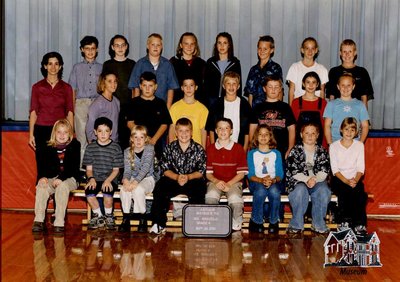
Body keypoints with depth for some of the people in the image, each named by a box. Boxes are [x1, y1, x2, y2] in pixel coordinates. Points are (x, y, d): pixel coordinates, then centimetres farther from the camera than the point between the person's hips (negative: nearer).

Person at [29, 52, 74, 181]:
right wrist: (31, 134, 0)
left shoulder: (66, 88, 7)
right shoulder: (37, 87, 6)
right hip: (41, 130, 0)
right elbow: (33, 112, 5)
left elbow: (70, 113, 6)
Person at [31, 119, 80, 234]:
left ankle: (59, 223, -35)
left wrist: (61, 178, -21)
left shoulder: (75, 145, 0)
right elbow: (42, 165, 5)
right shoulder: (49, 148, 10)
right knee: (41, 187, -27)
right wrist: (42, 177, -18)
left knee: (62, 187, -36)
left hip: (69, 178, -3)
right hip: (51, 178, 3)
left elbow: (74, 167, -7)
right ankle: (38, 221, -28)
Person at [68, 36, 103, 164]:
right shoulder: (77, 67, 11)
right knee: (82, 137, -3)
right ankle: (81, 166, 1)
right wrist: (72, 109, 1)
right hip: (81, 104, 0)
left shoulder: (101, 68, 11)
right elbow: (72, 90, 10)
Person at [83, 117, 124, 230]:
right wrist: (91, 178, -12)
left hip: (110, 179, -2)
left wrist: (108, 180, -14)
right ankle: (98, 216, -2)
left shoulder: (116, 148, 2)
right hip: (95, 179, 2)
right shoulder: (90, 147, 7)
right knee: (89, 192, -28)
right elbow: (89, 168, 8)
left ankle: (108, 216, -2)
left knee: (108, 193, -32)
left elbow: (116, 170, 2)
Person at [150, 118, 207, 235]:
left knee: (199, 189, -33)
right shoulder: (170, 148, 7)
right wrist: (177, 177, -19)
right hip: (172, 180, 1)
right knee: (159, 189, -27)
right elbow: (165, 169, 0)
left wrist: (188, 177, -21)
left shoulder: (198, 149, 4)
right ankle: (159, 224, -22)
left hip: (192, 180, -1)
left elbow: (201, 171, -2)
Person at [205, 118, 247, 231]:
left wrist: (229, 184, -13)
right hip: (215, 182, 1)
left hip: (233, 182, -1)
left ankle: (236, 228, -13)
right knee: (211, 196, -34)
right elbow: (208, 172, 7)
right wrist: (216, 181, -14)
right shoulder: (210, 149, 8)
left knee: (235, 199, -33)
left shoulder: (238, 148, 4)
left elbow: (241, 173, 2)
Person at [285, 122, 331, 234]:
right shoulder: (295, 150, 7)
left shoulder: (322, 151, 14)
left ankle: (318, 224, -19)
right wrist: (306, 179, -21)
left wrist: (315, 179, -20)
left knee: (324, 191, -32)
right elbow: (292, 171, -4)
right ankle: (296, 224, -23)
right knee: (300, 191, -36)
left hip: (318, 181, 2)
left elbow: (324, 170, 1)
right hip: (298, 181, -2)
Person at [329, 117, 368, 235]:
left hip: (355, 179, 2)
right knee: (344, 193, -33)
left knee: (360, 194, -30)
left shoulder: (359, 145, 9)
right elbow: (335, 169, -5)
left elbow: (361, 168, 2)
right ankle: (344, 222, -23)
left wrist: (355, 180, -17)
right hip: (339, 179, -1)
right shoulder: (334, 146, 3)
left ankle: (360, 224, -23)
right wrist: (346, 181, -19)